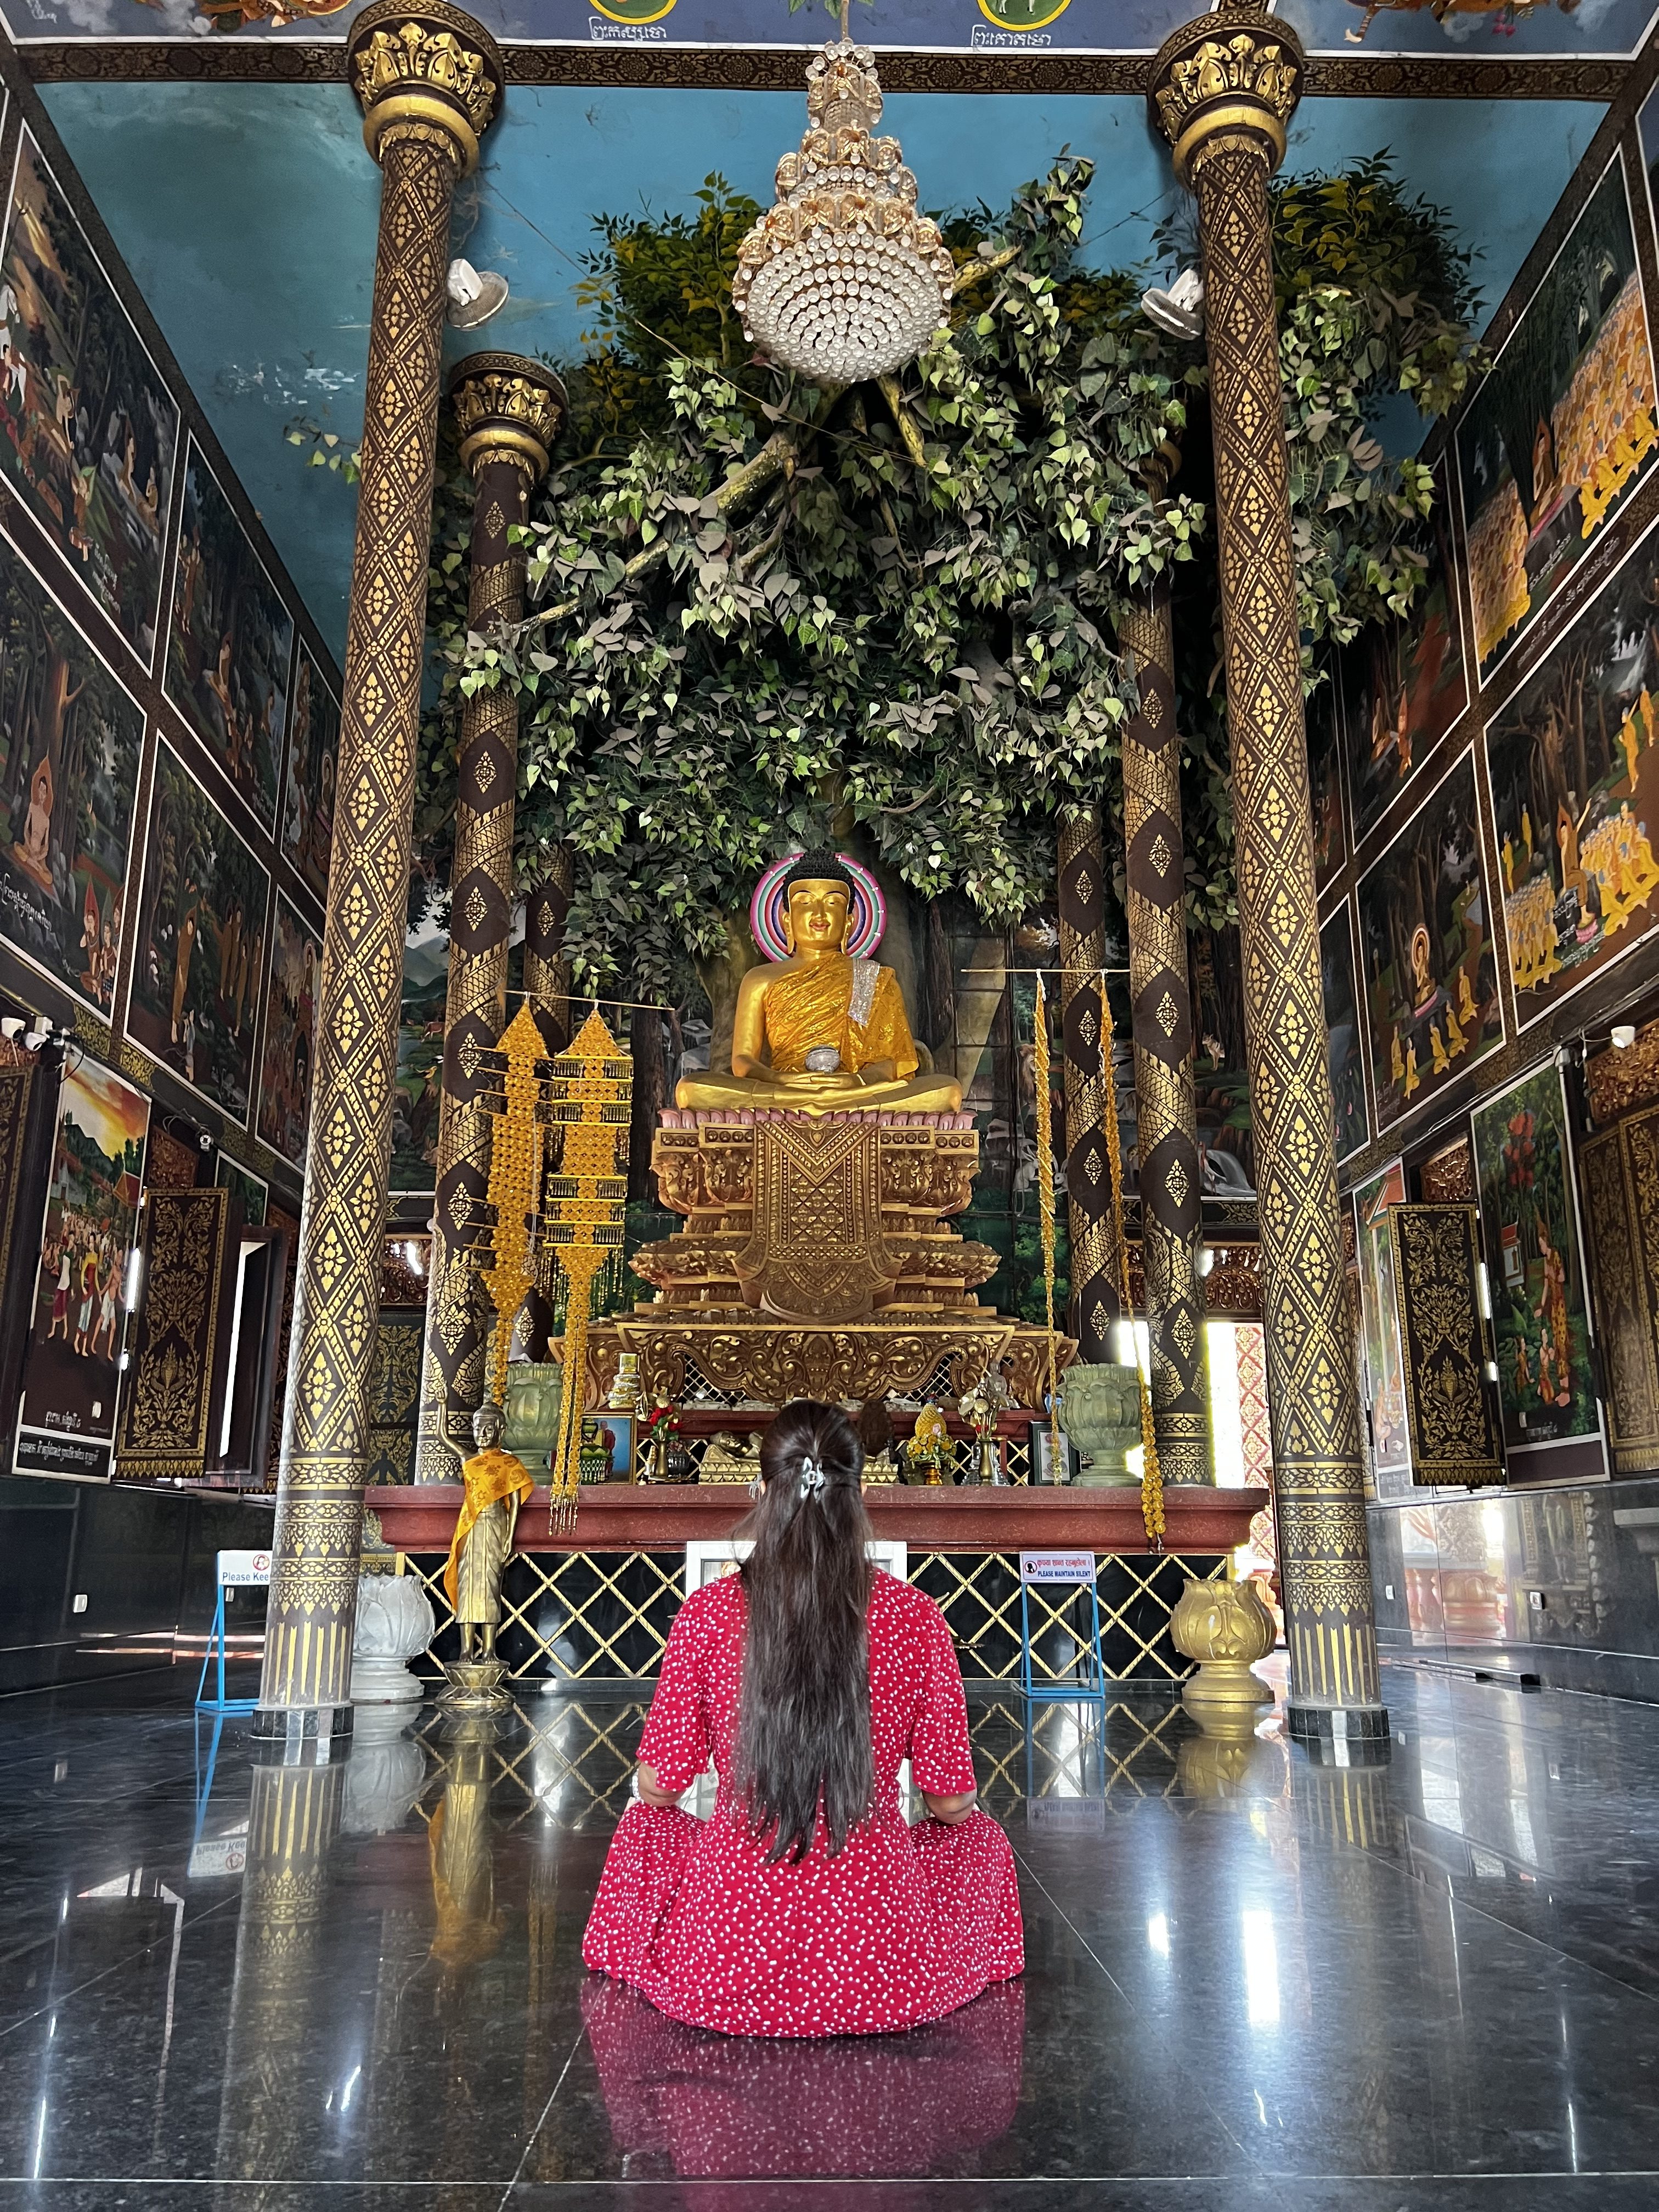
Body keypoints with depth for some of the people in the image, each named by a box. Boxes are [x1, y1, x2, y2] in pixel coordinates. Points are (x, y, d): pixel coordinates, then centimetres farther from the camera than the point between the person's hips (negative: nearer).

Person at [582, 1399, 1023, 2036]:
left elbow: (658, 1787, 2)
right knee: (981, 1837, 28)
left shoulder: (706, 1613, -8)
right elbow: (952, 1803, 1)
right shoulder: (914, 1617, -8)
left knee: (642, 1825, 30)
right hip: (884, 1982, -1)